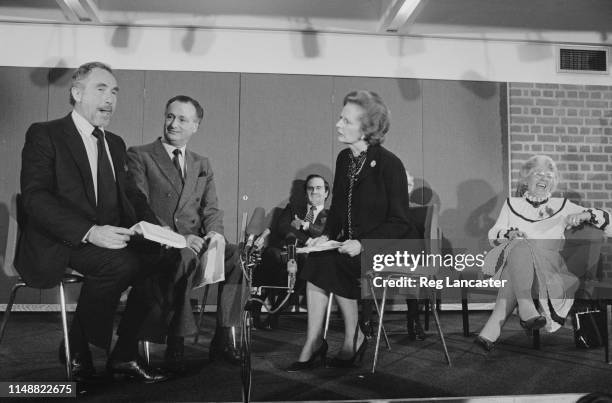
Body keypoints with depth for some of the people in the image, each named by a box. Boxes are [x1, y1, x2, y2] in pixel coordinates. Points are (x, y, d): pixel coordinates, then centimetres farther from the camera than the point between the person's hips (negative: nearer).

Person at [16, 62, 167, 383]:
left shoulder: (115, 144, 22)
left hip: (109, 239, 6)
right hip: (57, 246, -6)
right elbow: (34, 197, -13)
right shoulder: (44, 135, 0)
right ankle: (76, 351, -10)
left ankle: (126, 353, -8)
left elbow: (130, 196, 20)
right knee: (122, 262, -33)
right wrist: (89, 232, -27)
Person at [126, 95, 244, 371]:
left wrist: (214, 232, -10)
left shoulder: (202, 165, 23)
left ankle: (224, 337, -16)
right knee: (184, 257, -38)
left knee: (237, 254, -24)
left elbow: (211, 209, 15)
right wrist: (176, 238, -19)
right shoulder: (139, 156, 6)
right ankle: (175, 343, -25)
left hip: (194, 243, 5)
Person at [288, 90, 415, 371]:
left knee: (329, 264, -26)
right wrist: (326, 235, -2)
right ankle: (313, 345, -12)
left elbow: (399, 223, -13)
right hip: (347, 243, 6)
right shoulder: (344, 158, 8)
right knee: (317, 261, -19)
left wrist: (363, 243, -24)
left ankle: (353, 338, -7)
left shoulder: (389, 164, -13)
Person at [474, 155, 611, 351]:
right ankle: (527, 310, -52)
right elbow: (493, 235, 15)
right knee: (520, 246, -38)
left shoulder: (562, 206, 21)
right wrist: (509, 233, -8)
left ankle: (491, 331, -45)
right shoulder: (512, 204, 22)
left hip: (549, 266, 0)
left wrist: (584, 215, -7)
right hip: (515, 257, 0)